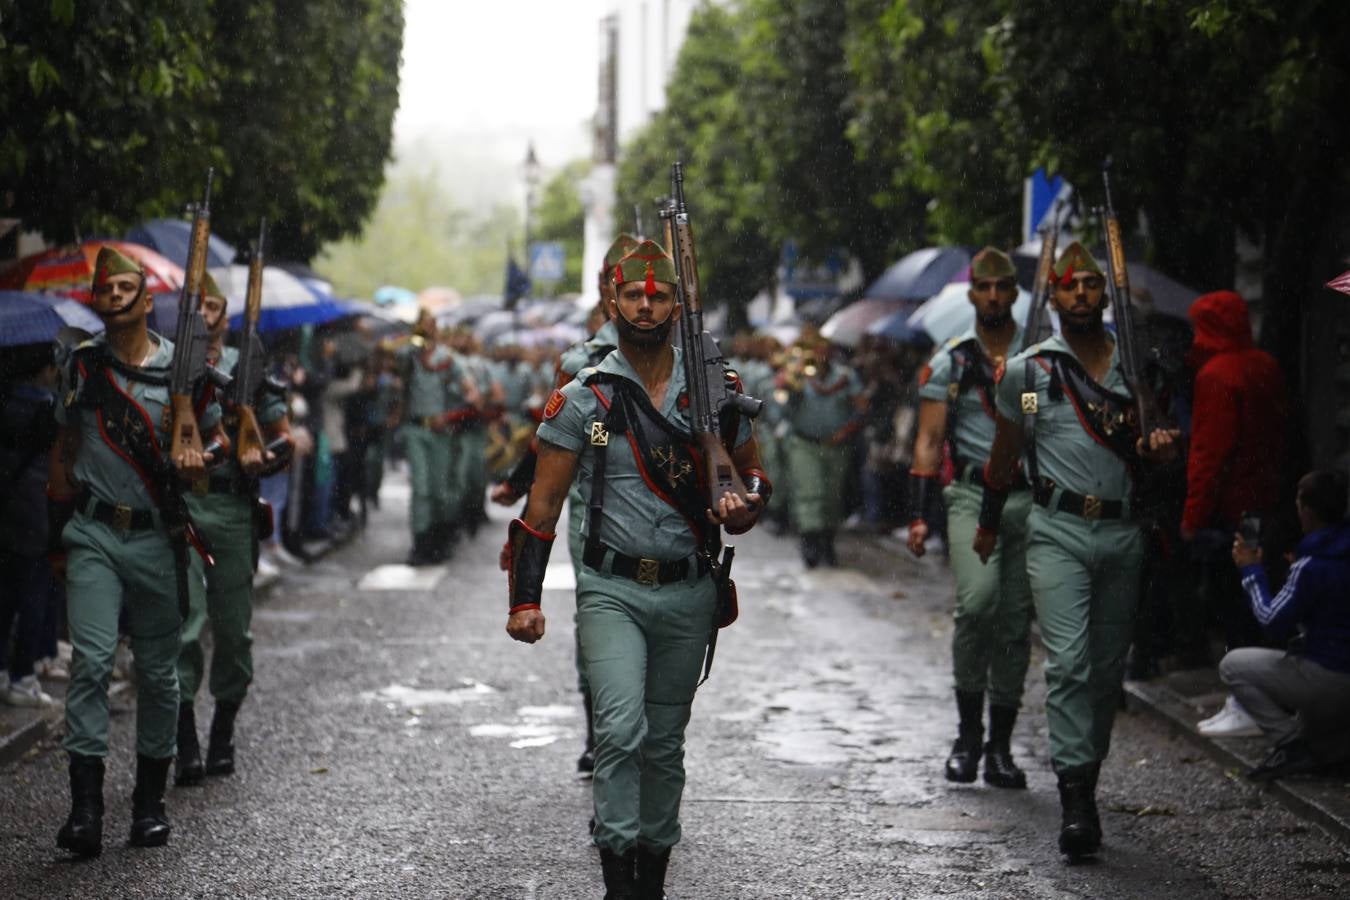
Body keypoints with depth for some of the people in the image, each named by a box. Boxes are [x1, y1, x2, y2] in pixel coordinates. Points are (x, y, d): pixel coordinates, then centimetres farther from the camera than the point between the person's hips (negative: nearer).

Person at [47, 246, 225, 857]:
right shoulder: (82, 366, 7)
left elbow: (217, 437, 13)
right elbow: (65, 449, 16)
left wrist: (201, 459, -11)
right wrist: (58, 536, 16)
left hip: (158, 537, 0)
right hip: (93, 536, 0)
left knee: (158, 671, 6)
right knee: (91, 661, -12)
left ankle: (150, 800, 18)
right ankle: (85, 806, -15)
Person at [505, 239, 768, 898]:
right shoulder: (582, 399, -2)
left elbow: (753, 472, 17)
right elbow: (543, 504, 0)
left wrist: (743, 506, -8)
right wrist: (525, 599, -6)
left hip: (688, 594, 3)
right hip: (612, 590, -2)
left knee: (666, 742, 11)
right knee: (621, 729, -19)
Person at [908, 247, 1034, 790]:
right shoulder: (948, 363, 7)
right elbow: (928, 443, 6)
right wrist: (919, 515, -3)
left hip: (1030, 499, 2)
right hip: (972, 497, -2)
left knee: (1016, 621, 3)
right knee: (977, 601, -23)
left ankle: (1000, 747, 13)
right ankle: (968, 732, -8)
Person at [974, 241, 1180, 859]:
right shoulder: (1026, 371, 5)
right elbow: (1004, 454, 17)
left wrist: (1160, 449, -5)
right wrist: (988, 523, 23)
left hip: (1122, 532, 3)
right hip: (1059, 531, -3)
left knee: (1108, 668, 7)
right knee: (1068, 662, -15)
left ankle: (1087, 777, 20)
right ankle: (1076, 800, -20)